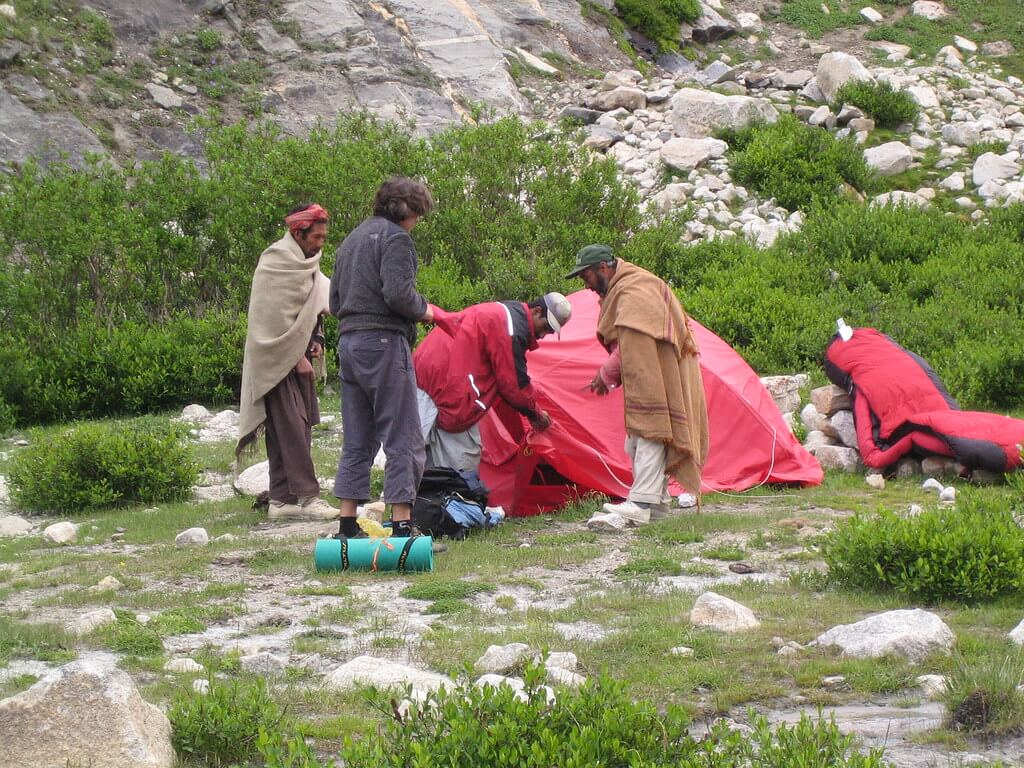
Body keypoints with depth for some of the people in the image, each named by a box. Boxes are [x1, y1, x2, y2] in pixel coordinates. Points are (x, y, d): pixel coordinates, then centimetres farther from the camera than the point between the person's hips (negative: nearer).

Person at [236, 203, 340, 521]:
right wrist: (298, 356, -17)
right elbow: (277, 316, -17)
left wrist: (315, 339, 6)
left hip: (298, 356, 9)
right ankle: (306, 496, -19)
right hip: (278, 359, -9)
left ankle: (281, 500, 9)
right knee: (291, 425, -14)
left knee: (295, 428, 7)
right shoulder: (277, 262, -12)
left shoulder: (305, 263, 16)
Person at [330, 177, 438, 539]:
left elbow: (335, 302, 22)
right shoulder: (395, 237, -7)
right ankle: (402, 528, -11)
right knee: (403, 441, -7)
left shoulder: (351, 240, 21)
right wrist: (423, 310, -2)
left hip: (348, 343, 9)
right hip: (384, 342, -8)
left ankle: (348, 527, 11)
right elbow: (398, 293, -18)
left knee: (357, 442, 12)